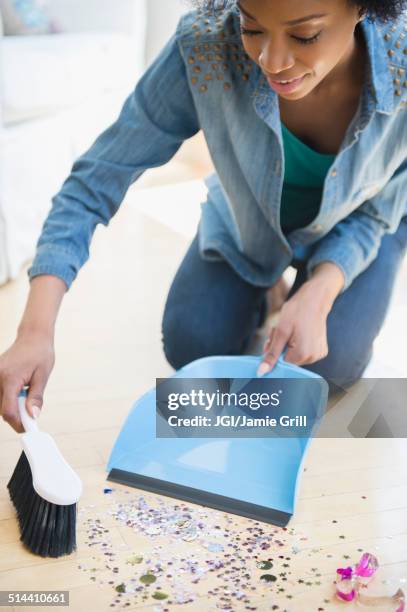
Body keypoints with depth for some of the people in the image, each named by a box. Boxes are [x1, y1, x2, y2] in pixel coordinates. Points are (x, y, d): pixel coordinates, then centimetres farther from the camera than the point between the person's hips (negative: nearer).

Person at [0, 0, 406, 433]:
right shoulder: (205, 43, -37)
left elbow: (371, 215, -19)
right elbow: (98, 177, -32)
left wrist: (319, 293, -39)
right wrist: (35, 330, -41)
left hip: (349, 231, 0)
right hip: (245, 220, 1)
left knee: (329, 366, -13)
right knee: (189, 349, -4)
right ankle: (256, 284, 26)